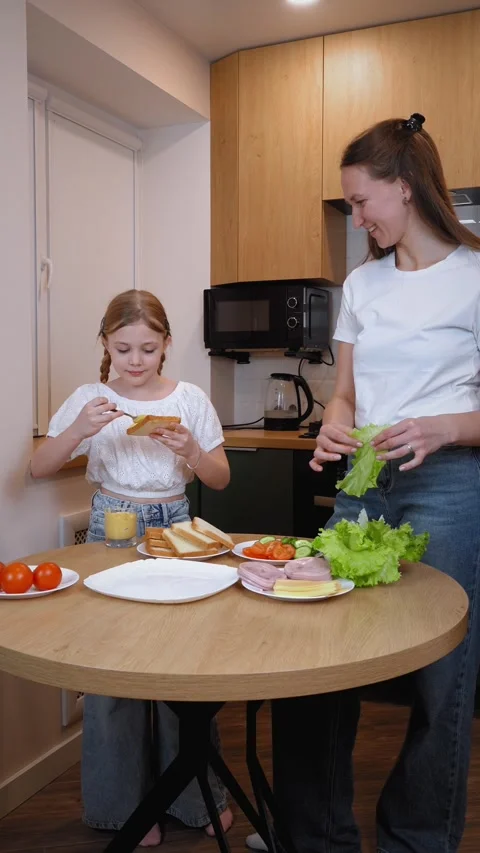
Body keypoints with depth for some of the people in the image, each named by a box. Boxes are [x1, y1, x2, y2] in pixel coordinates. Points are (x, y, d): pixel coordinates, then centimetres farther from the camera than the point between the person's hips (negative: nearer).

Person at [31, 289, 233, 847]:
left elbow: (220, 480, 2)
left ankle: (196, 794, 26)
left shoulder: (189, 399, -1)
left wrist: (191, 452, -18)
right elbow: (39, 469, -4)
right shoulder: (89, 399, -2)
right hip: (111, 529, 0)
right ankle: (126, 802, 25)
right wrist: (78, 431, -21)